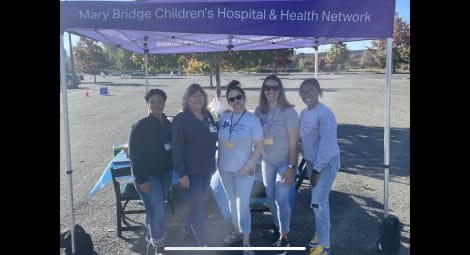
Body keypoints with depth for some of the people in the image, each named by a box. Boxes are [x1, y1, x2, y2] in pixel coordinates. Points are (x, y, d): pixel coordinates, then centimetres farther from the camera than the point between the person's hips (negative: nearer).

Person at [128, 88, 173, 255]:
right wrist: (142, 180, -19)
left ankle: (151, 234, 41)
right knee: (158, 210, -7)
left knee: (155, 208, 19)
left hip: (165, 173, 6)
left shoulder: (168, 124, 4)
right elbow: (134, 155, -15)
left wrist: (174, 169, 5)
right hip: (148, 175, -6)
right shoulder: (140, 125, -14)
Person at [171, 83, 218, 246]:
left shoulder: (208, 116, 5)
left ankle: (189, 229, 41)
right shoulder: (181, 119, -13)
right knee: (197, 206, -3)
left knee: (199, 202, 18)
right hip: (191, 170, -6)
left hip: (206, 168, 6)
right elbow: (176, 148, -16)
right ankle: (203, 244, 8)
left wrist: (212, 164, 12)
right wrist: (182, 173, -20)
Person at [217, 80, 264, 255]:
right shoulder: (223, 117, -2)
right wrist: (217, 161, 4)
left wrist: (249, 165, -19)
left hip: (243, 170, -4)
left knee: (242, 205, -2)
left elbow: (259, 147, -11)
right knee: (232, 202, 18)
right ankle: (237, 231, 37)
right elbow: (218, 141, 8)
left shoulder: (253, 120, -12)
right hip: (225, 168, 4)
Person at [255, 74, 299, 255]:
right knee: (270, 198, 16)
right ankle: (277, 226, 39)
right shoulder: (259, 110, -4)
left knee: (282, 200, -1)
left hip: (284, 163, -4)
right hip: (267, 162, 5)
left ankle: (284, 238, 15)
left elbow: (293, 142, -16)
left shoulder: (288, 111, -17)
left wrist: (292, 167, -18)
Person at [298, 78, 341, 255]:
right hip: (311, 161, 7)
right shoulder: (304, 113, 5)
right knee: (319, 200, 18)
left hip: (326, 163, -7)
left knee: (318, 202, -4)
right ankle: (320, 233, 35)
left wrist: (317, 169, -20)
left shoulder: (325, 114, -20)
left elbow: (327, 144, -22)